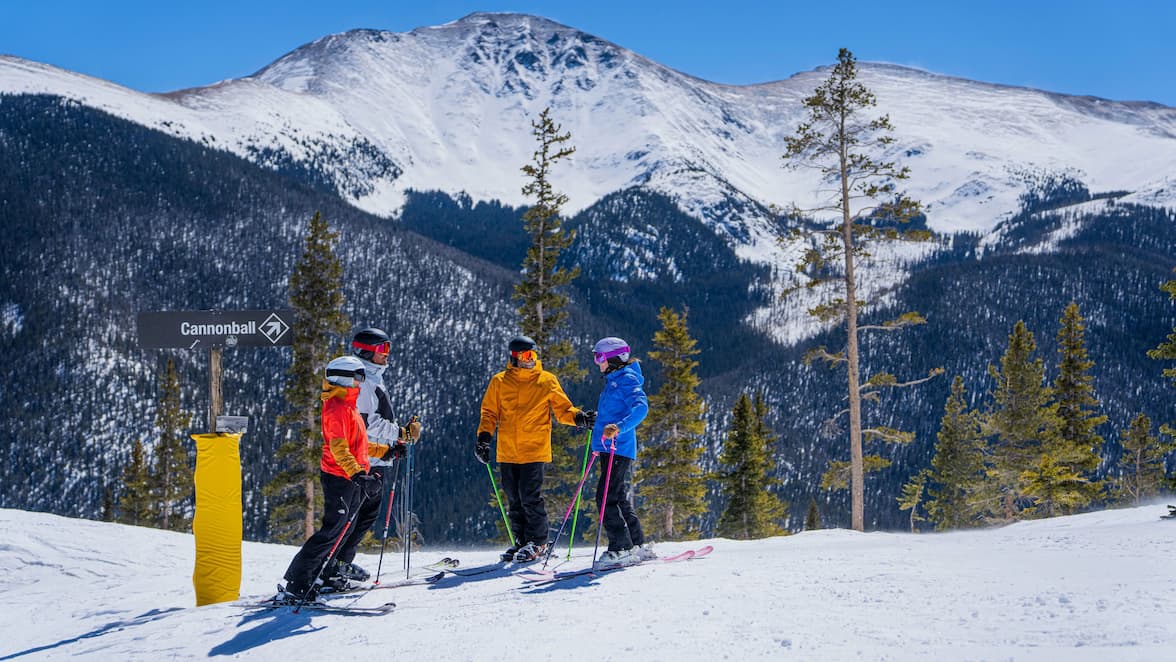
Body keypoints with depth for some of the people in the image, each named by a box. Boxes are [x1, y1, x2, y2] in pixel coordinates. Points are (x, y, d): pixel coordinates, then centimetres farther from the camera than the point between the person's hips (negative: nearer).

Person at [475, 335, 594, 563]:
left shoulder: (547, 381, 4)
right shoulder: (499, 382, 9)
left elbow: (563, 409, 7)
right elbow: (489, 413, 12)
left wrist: (578, 417, -13)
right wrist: (484, 437, -2)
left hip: (535, 450, -3)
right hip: (507, 451, 3)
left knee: (531, 497, -9)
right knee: (515, 499, 9)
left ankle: (537, 542, 3)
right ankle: (521, 541, 21)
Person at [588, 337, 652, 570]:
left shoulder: (627, 379, -10)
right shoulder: (613, 381, 20)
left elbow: (641, 406, -26)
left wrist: (619, 428, -38)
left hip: (618, 449, -10)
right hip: (609, 449, 10)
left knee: (606, 498, -13)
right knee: (620, 500, 13)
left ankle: (621, 549, -12)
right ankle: (638, 546, 20)